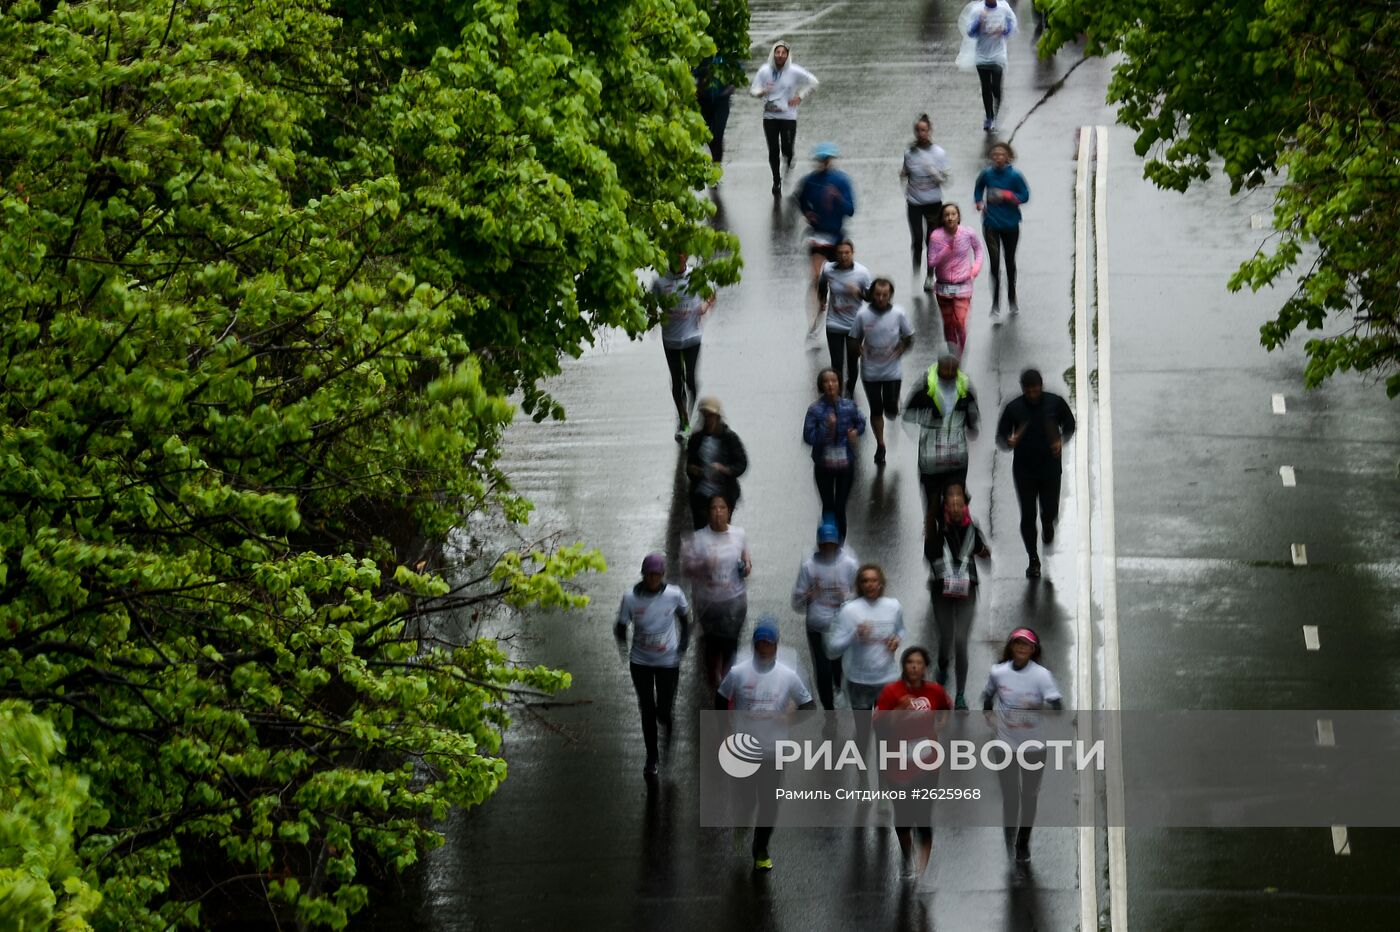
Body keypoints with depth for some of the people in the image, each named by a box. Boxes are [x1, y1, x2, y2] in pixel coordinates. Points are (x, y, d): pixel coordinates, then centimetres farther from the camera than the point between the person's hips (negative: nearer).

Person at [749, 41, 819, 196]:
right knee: (773, 151, 2)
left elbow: (814, 82, 3)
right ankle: (776, 181, 22)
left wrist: (799, 96, -5)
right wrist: (762, 92, -19)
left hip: (788, 117, -1)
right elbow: (753, 90, 4)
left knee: (787, 149, -5)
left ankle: (789, 161, 34)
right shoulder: (764, 71, -3)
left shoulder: (794, 71, -7)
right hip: (770, 117, 1)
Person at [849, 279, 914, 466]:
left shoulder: (899, 314, -11)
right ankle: (880, 446, 27)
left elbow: (909, 338, 2)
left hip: (892, 371, -1)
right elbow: (855, 338, 2)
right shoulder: (862, 314, -11)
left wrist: (899, 352, -14)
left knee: (891, 410, -2)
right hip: (870, 371, 1)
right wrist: (862, 352, -16)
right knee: (875, 410, 8)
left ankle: (894, 408, 37)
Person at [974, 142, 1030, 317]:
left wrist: (1006, 195, -20)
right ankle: (995, 304, -4)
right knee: (994, 262, -8)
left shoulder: (1014, 176, -10)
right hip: (991, 224, 0)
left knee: (1010, 262, 15)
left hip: (1010, 224, 0)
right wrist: (980, 202, -3)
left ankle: (1012, 300, 32)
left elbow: (1025, 196, -8)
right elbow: (978, 188, 14)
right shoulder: (987, 174, -4)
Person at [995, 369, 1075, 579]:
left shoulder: (1055, 403, -5)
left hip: (1050, 468, 0)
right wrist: (1008, 441, -25)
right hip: (1024, 470, 0)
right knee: (1028, 516, 0)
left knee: (1050, 511, 3)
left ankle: (1047, 524, 44)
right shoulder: (1013, 408, -8)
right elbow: (1001, 435, -1)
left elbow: (1069, 424, 10)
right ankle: (1033, 561, 15)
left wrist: (1062, 441, -9)